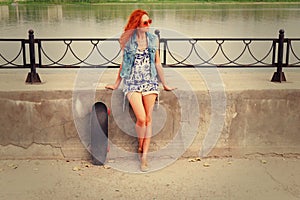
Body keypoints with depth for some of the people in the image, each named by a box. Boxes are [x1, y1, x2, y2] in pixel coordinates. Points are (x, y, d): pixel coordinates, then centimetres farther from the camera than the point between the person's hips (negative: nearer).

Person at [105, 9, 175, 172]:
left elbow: (157, 63, 12)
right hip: (133, 82, -2)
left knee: (148, 119, -2)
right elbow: (123, 64, 10)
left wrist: (165, 84, 15)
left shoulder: (153, 40, 6)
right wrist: (116, 84, 14)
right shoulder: (127, 41, 1)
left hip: (150, 82, 2)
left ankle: (144, 156, 7)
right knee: (141, 118, -14)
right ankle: (140, 146, 14)